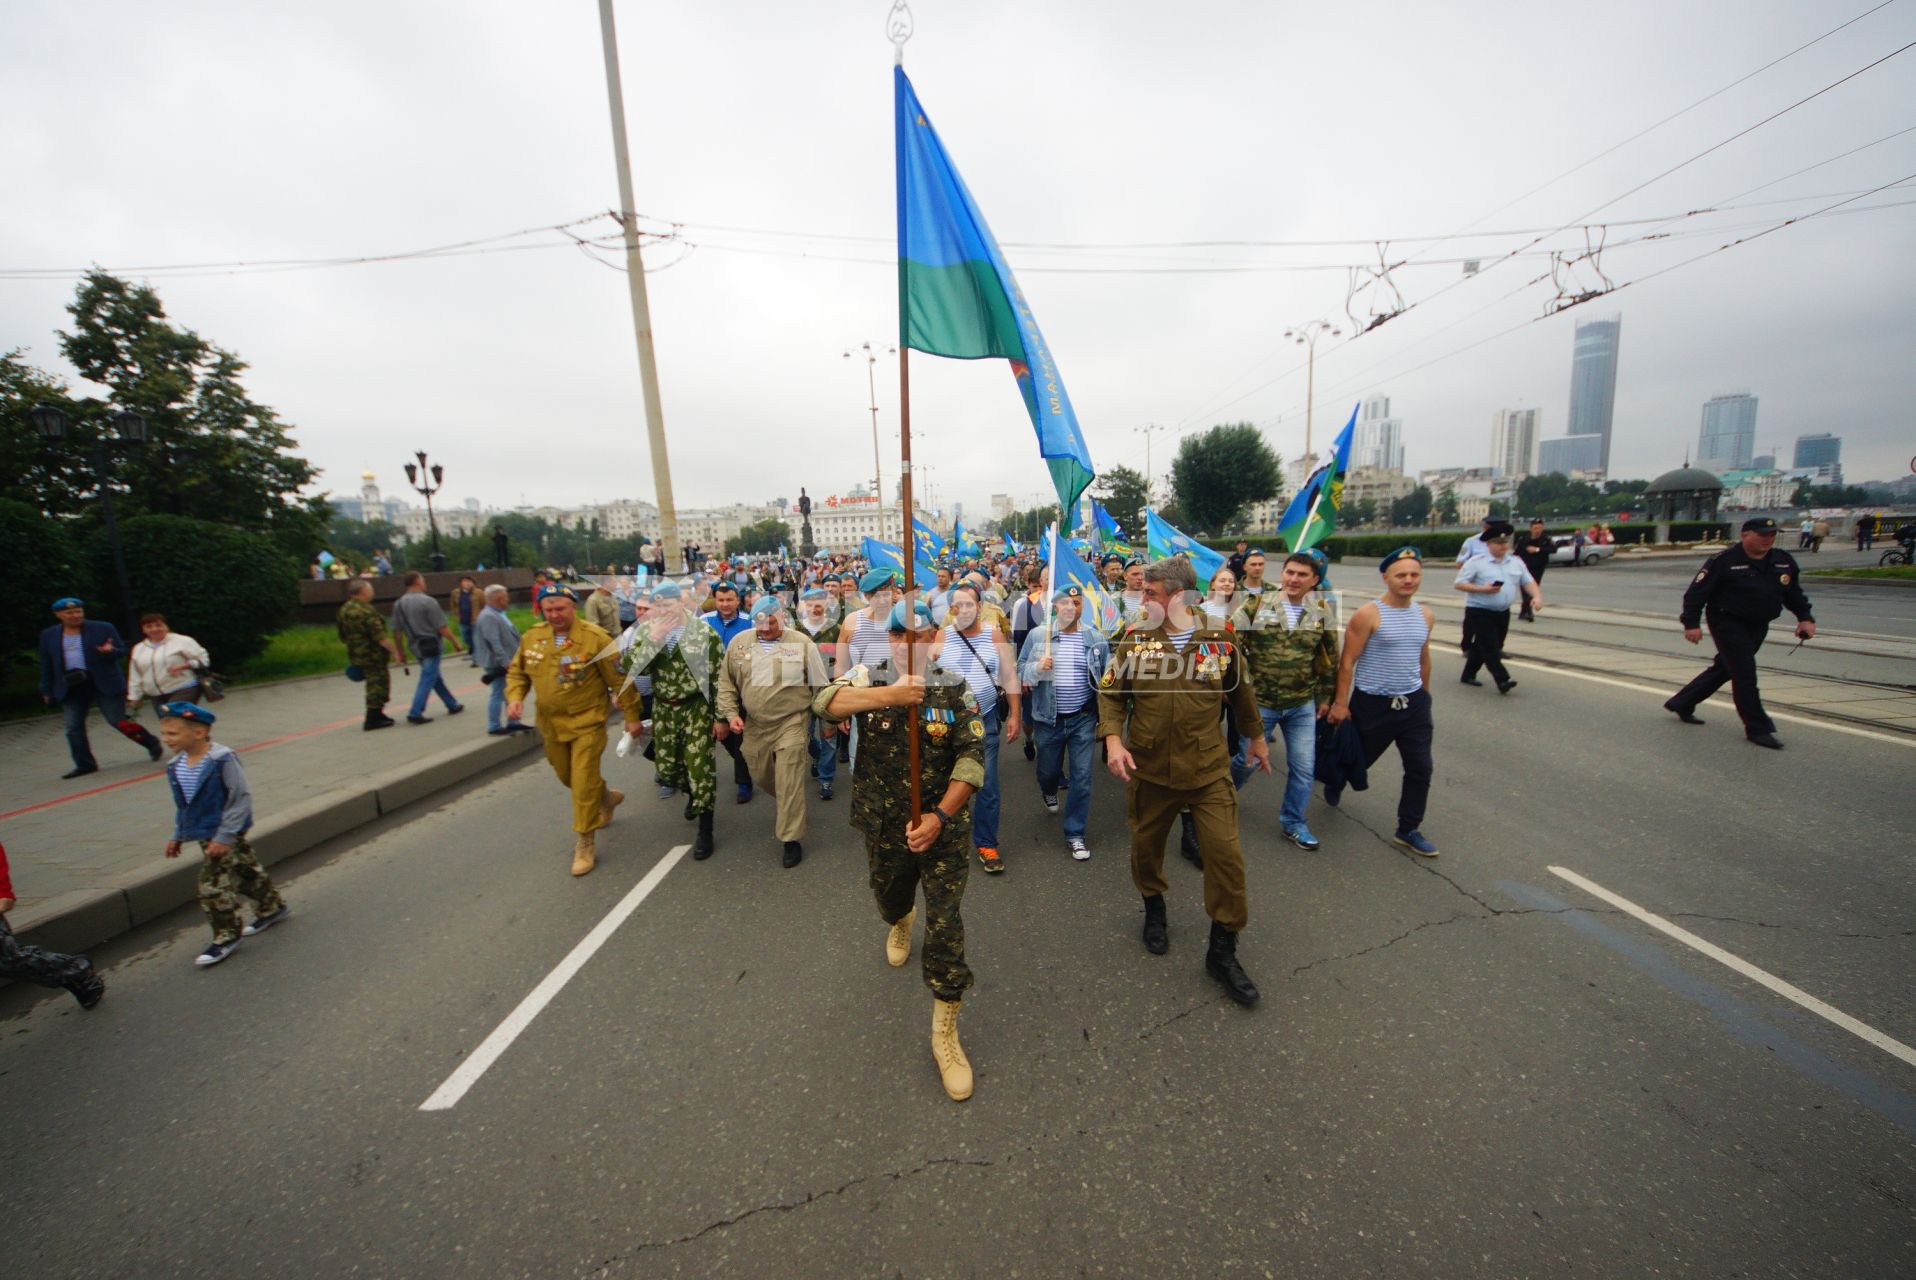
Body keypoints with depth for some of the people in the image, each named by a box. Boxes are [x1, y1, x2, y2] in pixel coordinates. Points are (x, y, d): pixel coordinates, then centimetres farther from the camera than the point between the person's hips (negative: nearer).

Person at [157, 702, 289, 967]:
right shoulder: (175, 766, 3)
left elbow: (241, 798, -20)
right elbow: (181, 805, 16)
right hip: (203, 834, 7)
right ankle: (272, 907, 35)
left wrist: (225, 835, -21)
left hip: (225, 834, -7)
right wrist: (178, 835, 17)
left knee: (214, 886, -5)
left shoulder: (223, 760, -21)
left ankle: (226, 936, 10)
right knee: (245, 873, 19)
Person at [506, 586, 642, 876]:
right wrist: (515, 697, -6)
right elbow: (517, 671, 13)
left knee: (583, 782, -5)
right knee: (566, 777, 22)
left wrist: (631, 717, -8)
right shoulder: (532, 637, -2)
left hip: (587, 722, -6)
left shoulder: (595, 638, -18)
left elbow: (619, 680, -12)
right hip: (551, 723, 6)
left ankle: (585, 843, 10)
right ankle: (607, 797, 49)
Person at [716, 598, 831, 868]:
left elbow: (820, 685, -2)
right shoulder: (739, 642, 0)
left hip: (792, 723, -4)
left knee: (789, 783, -5)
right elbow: (726, 681, 9)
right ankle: (789, 810, 48)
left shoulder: (802, 643, -8)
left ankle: (791, 839, 10)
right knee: (763, 777, 19)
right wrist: (730, 713, 0)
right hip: (755, 725, 4)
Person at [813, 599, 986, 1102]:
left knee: (945, 922, -2)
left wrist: (939, 816, -24)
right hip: (884, 826, 2)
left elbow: (971, 758, -13)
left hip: (945, 823, -1)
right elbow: (825, 701, -28)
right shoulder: (869, 678, -7)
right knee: (889, 897, 26)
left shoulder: (955, 689, -8)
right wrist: (888, 694, -44)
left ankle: (945, 1032, 19)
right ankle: (900, 923, 65)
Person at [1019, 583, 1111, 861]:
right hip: (1048, 718, 0)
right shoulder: (1037, 634, -5)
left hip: (1083, 718, 0)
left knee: (1082, 777, 1)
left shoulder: (1097, 638, -3)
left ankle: (1074, 834, 17)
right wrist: (1036, 667, -21)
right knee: (1048, 770, 17)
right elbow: (1020, 669, 2)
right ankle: (1049, 791, 55)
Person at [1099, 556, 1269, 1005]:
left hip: (1208, 770, -1)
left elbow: (1240, 691, 11)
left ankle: (1222, 951, 21)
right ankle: (1154, 909, 46)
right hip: (1148, 768, 1)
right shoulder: (1135, 637, -5)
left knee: (1226, 855, 0)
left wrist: (1255, 737, 23)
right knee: (1146, 846, 15)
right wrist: (1112, 738, -16)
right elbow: (1111, 692, -1)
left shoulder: (1220, 638, -5)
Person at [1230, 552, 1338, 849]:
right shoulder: (1256, 606, -9)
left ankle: (1293, 823, 27)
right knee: (1248, 760, 9)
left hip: (1303, 705, 3)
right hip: (1259, 703, -2)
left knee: (1303, 768, 8)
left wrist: (1325, 696, 10)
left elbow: (1330, 657, 9)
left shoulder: (1322, 611, 0)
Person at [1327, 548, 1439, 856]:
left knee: (1420, 768, 6)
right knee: (1358, 759, 11)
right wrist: (1340, 703, -15)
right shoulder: (1368, 615, -14)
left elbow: (1423, 659, 18)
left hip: (1413, 703, 5)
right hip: (1372, 703, -5)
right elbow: (1347, 661, -14)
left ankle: (1409, 830, 21)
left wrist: (1424, 695, 23)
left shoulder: (1425, 616, 5)